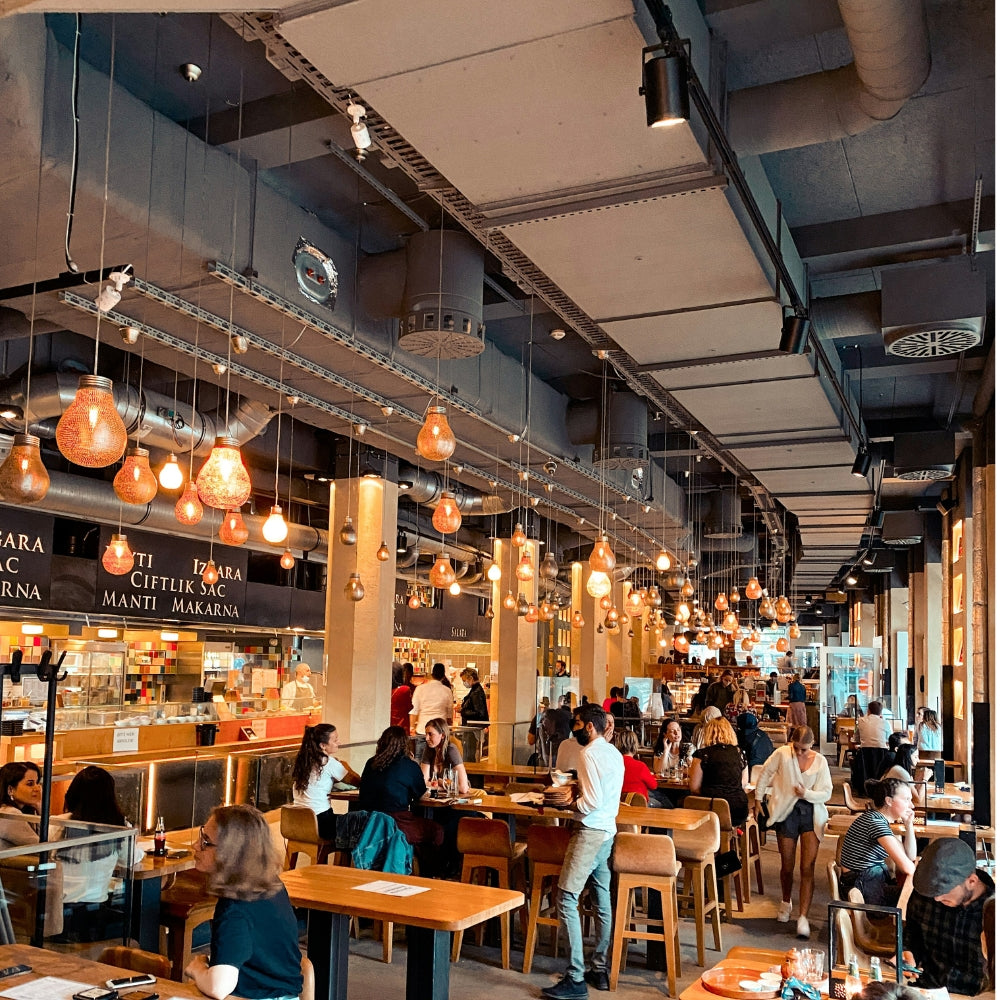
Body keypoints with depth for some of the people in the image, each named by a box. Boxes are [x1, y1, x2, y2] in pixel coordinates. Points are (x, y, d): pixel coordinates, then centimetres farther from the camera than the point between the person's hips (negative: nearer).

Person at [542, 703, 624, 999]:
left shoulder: (590, 754, -15)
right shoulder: (614, 753, 12)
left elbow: (592, 803, -20)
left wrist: (569, 805, -4)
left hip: (591, 831, -10)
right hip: (608, 830, 10)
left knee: (567, 900, -8)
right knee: (602, 900, 14)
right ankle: (599, 969, 22)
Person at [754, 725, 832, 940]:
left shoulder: (820, 761, -5)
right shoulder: (782, 754, -8)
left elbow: (827, 793, -3)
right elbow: (765, 774, 5)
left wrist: (807, 793, -21)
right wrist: (758, 799, 8)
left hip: (811, 813, 0)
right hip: (786, 812, 0)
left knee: (807, 868, -9)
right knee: (787, 866, 9)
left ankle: (803, 917, -6)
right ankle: (786, 902, 37)